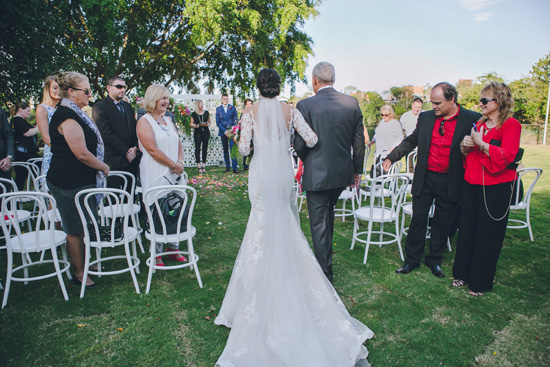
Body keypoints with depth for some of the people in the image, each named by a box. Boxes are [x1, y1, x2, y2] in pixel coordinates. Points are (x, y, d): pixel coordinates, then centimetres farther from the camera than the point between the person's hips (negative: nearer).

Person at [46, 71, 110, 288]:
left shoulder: (73, 113, 14)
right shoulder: (67, 117, -19)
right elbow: (82, 154, -23)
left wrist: (100, 167, 18)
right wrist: (104, 167, -8)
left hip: (81, 180, 10)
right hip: (71, 183, -10)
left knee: (83, 226, 19)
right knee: (76, 229, 4)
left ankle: (86, 263, 34)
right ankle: (79, 272, 18)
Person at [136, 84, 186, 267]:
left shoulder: (168, 120, 17)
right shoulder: (144, 121, -5)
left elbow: (178, 143, 16)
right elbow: (152, 149, -14)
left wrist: (180, 162, -3)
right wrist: (173, 165, -12)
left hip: (173, 175, 7)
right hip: (155, 175, -6)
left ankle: (173, 249, 22)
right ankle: (156, 253, 13)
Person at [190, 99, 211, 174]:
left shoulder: (206, 113, 8)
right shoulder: (194, 114, 3)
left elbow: (209, 122, 13)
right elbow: (191, 124, 7)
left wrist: (207, 124, -9)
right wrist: (195, 125, -13)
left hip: (206, 132, 2)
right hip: (198, 132, -1)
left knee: (205, 148, 2)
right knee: (197, 148, -5)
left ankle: (204, 166, 8)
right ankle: (199, 166, -1)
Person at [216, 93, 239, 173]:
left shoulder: (232, 108, 8)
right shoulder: (218, 109, 9)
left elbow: (235, 119, 6)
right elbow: (218, 122, 4)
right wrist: (225, 131, -7)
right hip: (223, 132, 2)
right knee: (225, 150, 5)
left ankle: (235, 168, -12)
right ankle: (227, 167, 12)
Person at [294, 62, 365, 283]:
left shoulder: (305, 106, -13)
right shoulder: (352, 103, -1)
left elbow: (299, 144, -12)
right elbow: (359, 141, 3)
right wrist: (357, 170, 14)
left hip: (316, 174, -5)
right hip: (342, 172, 5)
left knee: (319, 223, 7)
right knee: (328, 213, 27)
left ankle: (325, 274, 16)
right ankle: (326, 255, 46)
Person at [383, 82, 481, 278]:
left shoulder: (472, 120, -7)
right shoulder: (425, 117, 3)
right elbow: (411, 141, 12)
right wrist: (391, 157, 5)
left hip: (450, 182, -2)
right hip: (425, 178, 2)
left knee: (442, 223, 12)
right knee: (418, 219, 8)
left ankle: (435, 260, 31)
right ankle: (411, 260, 24)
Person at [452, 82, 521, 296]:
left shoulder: (511, 125, -7)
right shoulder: (479, 124, 13)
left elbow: (506, 156, -18)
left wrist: (481, 143, -18)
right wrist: (464, 147, -3)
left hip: (496, 188, -6)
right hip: (472, 184, 6)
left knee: (487, 235, 3)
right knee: (467, 230, 11)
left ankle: (480, 282, 18)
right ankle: (463, 273, 27)